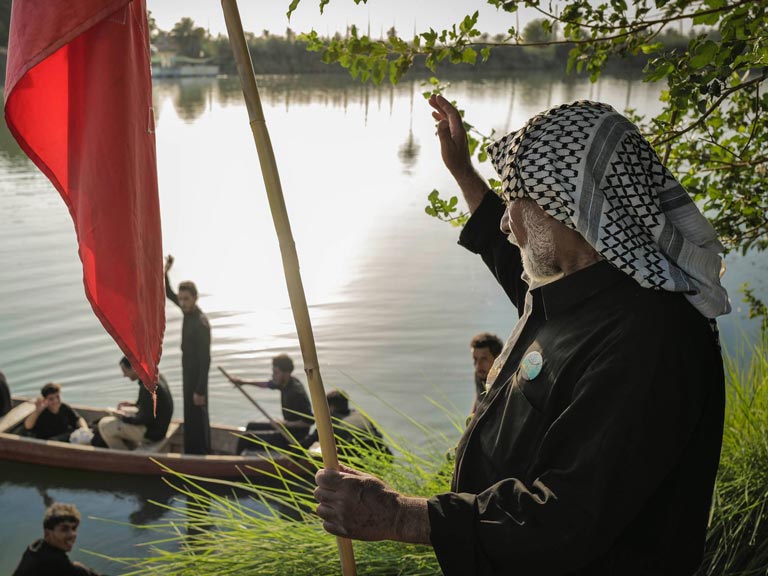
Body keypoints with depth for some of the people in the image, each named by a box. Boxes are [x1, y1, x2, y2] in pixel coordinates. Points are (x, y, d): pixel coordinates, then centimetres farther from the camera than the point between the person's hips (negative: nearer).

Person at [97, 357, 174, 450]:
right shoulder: (156, 375, 1)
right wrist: (134, 404, 10)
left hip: (150, 433, -10)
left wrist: (124, 417, -8)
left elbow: (144, 419, -22)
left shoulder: (148, 387, -27)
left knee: (104, 424, -4)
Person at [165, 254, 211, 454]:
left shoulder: (201, 323, -27)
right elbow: (168, 293, 15)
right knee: (191, 415, 18)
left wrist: (200, 391, -24)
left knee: (196, 417, -2)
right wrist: (165, 272, -2)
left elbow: (205, 360, -26)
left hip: (196, 374, -9)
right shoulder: (188, 311, -2)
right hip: (188, 371, 9)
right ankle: (193, 453, 31)